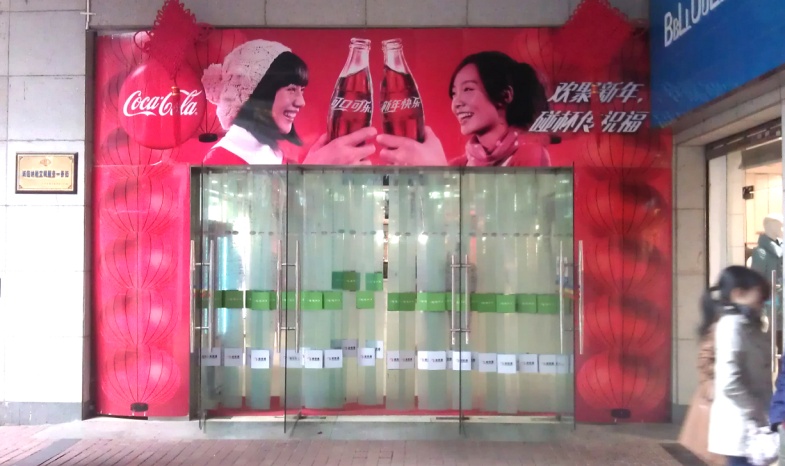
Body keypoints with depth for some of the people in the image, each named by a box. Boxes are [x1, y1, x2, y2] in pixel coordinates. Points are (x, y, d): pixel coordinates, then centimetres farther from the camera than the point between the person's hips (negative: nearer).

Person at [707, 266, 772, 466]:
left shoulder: (748, 326, 12)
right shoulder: (732, 326, -16)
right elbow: (729, 383, -24)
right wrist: (757, 415, -16)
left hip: (749, 425, 9)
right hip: (741, 427, -9)